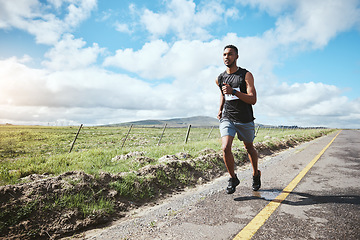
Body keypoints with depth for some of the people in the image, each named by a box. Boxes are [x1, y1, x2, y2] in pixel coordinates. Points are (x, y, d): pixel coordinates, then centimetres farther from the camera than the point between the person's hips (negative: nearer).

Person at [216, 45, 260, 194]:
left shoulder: (246, 75, -6)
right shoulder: (220, 79, 6)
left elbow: (253, 99, -15)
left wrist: (234, 92, -28)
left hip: (245, 120, -1)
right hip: (227, 118, 2)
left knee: (249, 148, 14)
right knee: (225, 148, -18)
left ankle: (256, 174, 41)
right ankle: (233, 179, 5)